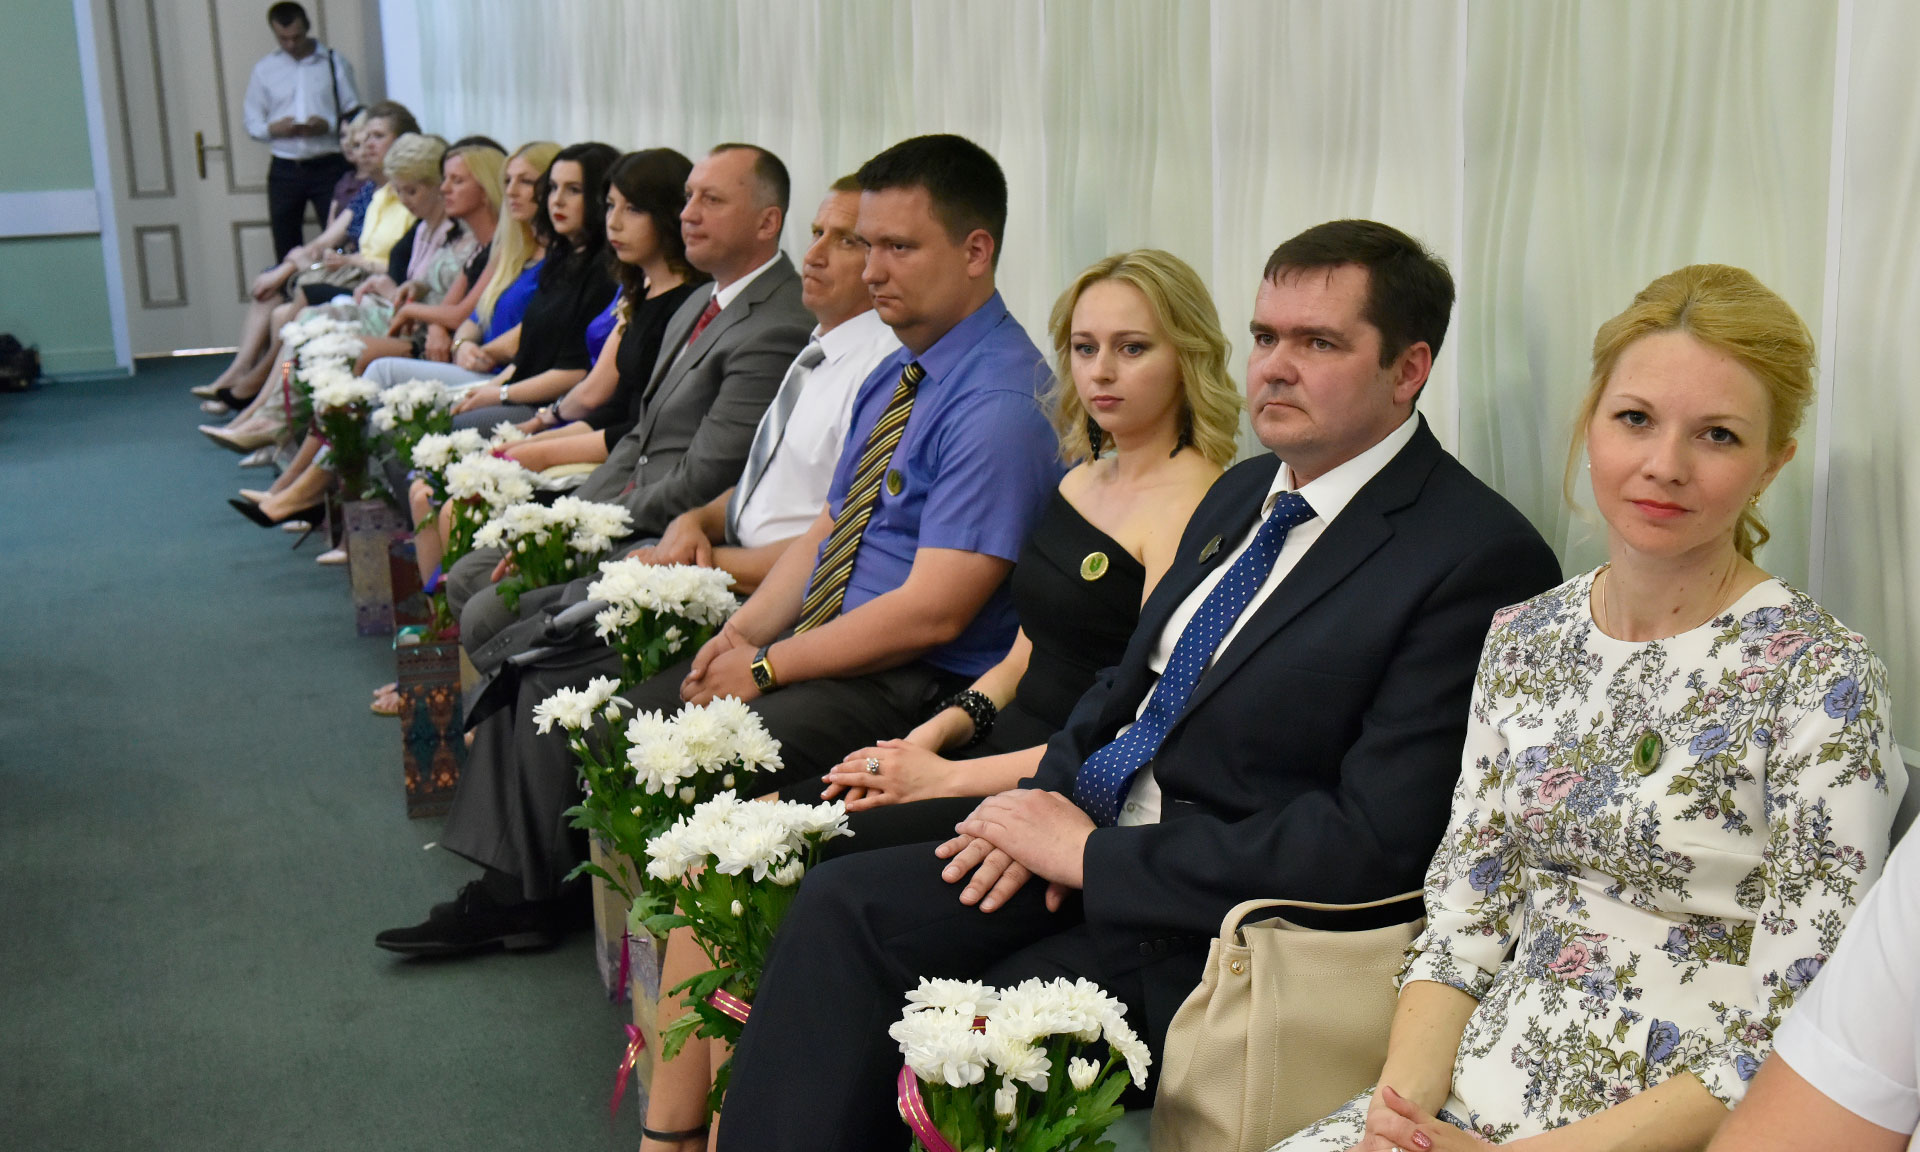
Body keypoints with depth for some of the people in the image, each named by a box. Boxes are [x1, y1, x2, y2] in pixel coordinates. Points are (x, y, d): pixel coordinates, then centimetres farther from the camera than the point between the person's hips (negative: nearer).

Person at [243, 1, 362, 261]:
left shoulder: (335, 63, 4)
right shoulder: (264, 69, 9)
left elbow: (355, 117, 2)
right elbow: (250, 121, 9)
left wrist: (328, 126, -17)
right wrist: (273, 129, -12)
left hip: (328, 166, -2)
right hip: (285, 169, 2)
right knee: (285, 249, 5)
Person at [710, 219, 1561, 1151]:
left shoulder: (1480, 558, -15)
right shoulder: (1243, 492, 12)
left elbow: (1375, 844, -20)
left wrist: (1093, 853, -17)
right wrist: (1052, 801, -3)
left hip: (1215, 918, -8)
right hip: (1093, 838, 8)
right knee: (840, 905, -10)